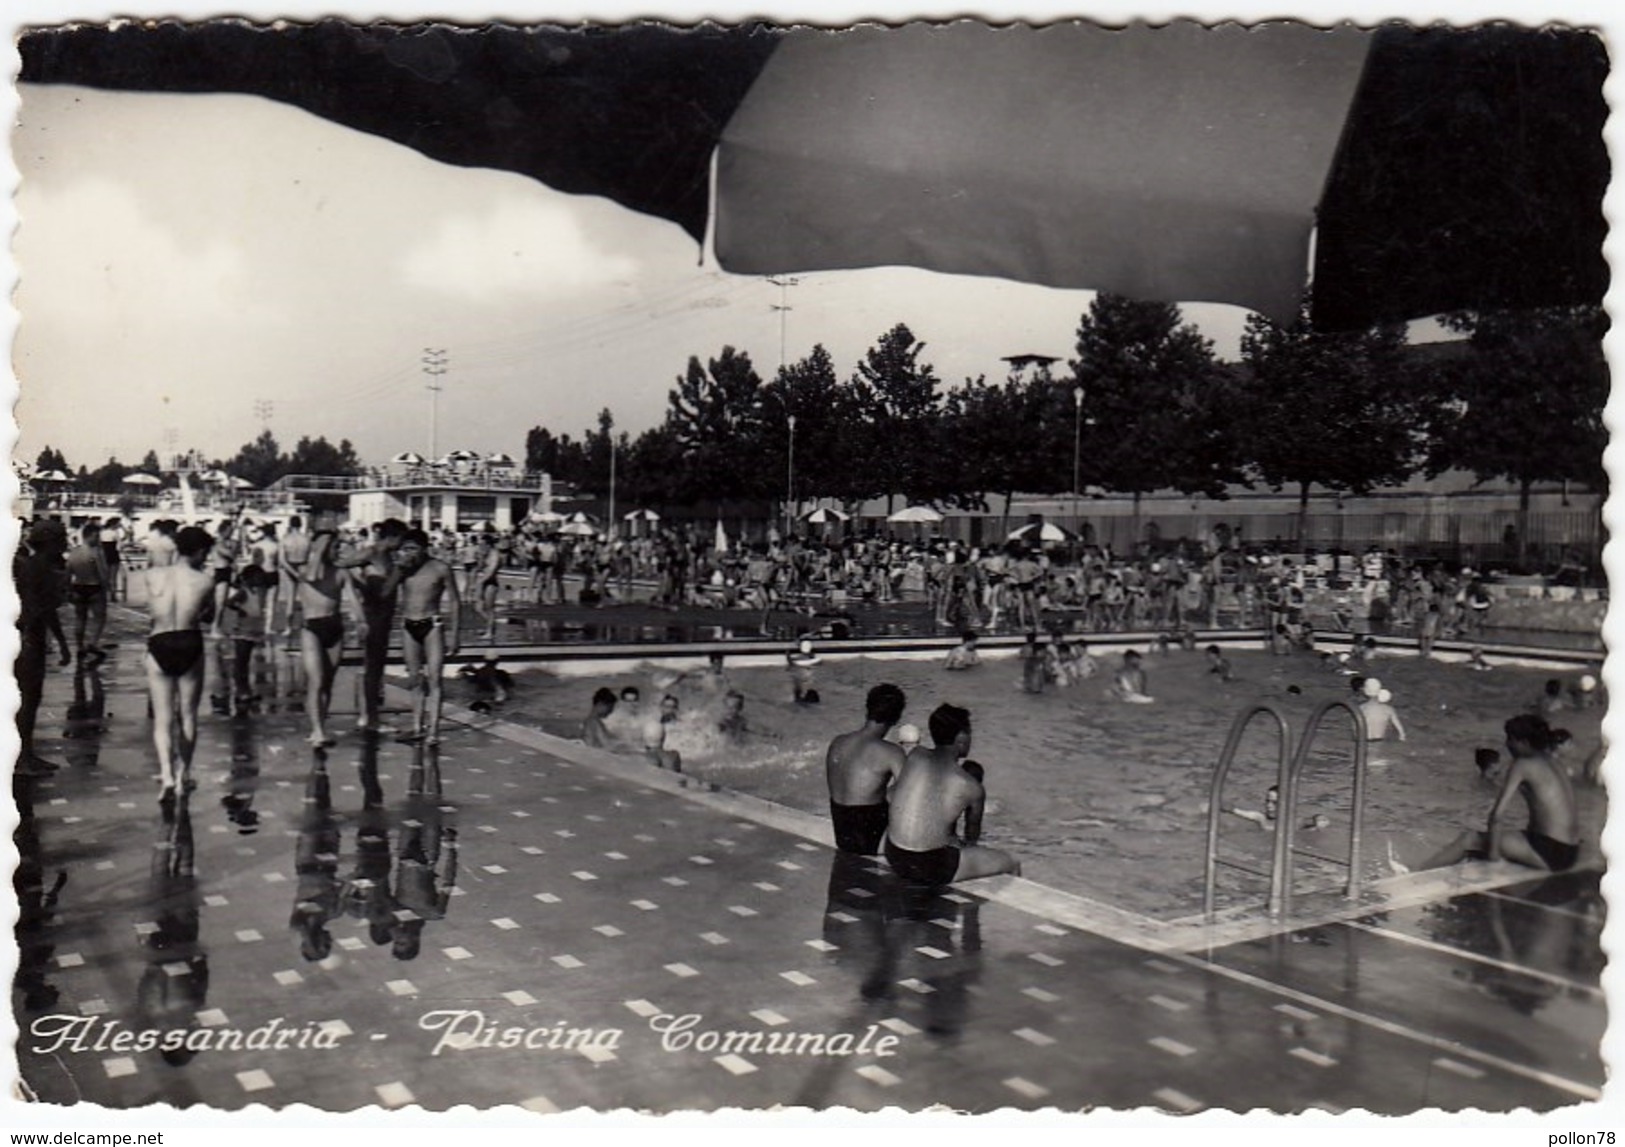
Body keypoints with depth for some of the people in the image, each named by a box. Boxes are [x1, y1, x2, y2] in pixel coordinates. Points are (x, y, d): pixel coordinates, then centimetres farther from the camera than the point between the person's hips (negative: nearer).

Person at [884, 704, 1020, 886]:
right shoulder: (971, 787, -10)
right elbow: (973, 833, 9)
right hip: (929, 870, -6)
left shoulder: (914, 758, -1)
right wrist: (967, 844, 34)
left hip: (893, 858, 6)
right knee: (1012, 864, 14)